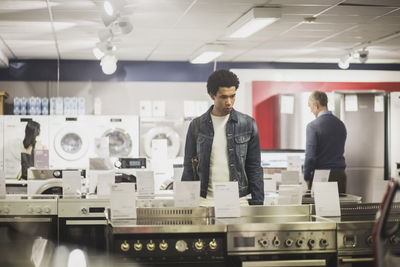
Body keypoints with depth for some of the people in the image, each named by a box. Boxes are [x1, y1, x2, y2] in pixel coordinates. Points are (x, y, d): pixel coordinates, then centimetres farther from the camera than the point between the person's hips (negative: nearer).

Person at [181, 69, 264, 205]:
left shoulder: (247, 124, 5)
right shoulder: (197, 126, 5)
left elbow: (255, 168, 6)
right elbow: (189, 169, 8)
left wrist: (258, 204, -1)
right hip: (206, 202, 0)